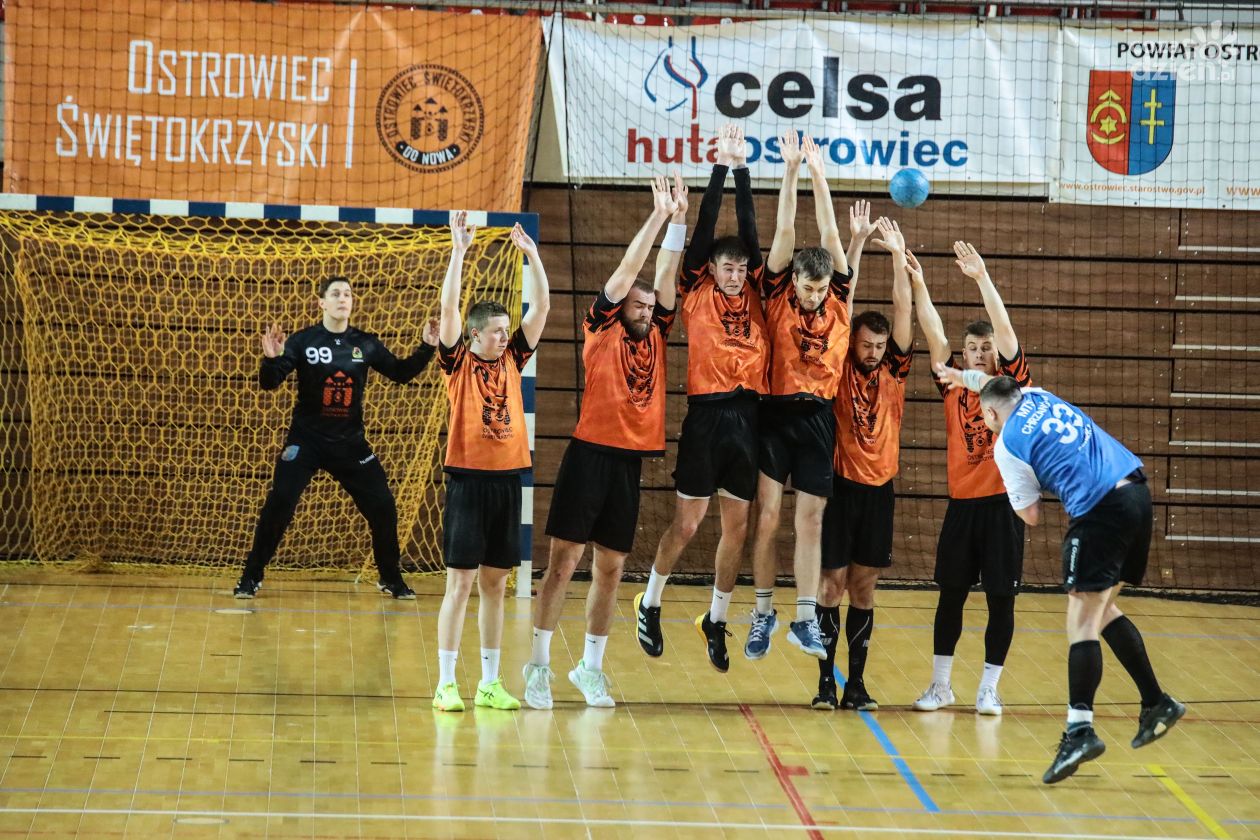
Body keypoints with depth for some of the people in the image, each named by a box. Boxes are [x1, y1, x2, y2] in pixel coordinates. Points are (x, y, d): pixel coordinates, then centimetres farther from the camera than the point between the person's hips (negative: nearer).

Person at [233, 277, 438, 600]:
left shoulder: (365, 344, 0)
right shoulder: (303, 341, -8)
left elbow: (401, 372, 9)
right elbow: (269, 383, -12)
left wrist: (427, 348, -5)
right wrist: (271, 359, -32)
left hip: (350, 443, 3)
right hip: (306, 440, -3)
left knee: (383, 507, 0)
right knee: (278, 505, -13)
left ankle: (390, 579, 20)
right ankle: (251, 577, 1)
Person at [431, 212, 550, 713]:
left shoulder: (512, 360, 10)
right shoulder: (458, 363, -1)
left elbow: (540, 307, 8)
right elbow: (449, 309, -13)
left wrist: (531, 254, 1)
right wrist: (459, 251, -16)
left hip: (507, 479, 5)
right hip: (469, 479, -5)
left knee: (495, 583, 9)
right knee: (460, 582, -4)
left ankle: (490, 684, 13)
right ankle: (446, 684, -2)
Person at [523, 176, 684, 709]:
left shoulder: (654, 337, 13)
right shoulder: (602, 331, 0)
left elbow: (666, 277, 8)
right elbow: (626, 272, -6)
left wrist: (679, 220, 0)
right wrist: (657, 216, -7)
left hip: (631, 460, 5)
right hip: (591, 453, -5)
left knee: (610, 568, 9)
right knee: (565, 560, -4)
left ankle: (591, 666, 17)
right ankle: (539, 665, 1)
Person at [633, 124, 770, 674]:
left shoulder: (753, 294, 10)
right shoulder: (696, 293, 2)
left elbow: (750, 231, 4)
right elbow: (705, 230, -4)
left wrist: (743, 171, 2)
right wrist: (720, 170, -5)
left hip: (748, 414, 4)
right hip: (706, 414, -4)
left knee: (737, 527, 7)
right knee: (687, 524, 1)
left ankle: (716, 620, 20)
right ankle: (649, 603, 21)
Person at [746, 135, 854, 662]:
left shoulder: (838, 301, 3)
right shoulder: (778, 296, -2)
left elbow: (831, 236, -2)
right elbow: (785, 233, -8)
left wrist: (819, 176, -2)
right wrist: (790, 173, -12)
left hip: (818, 418, 2)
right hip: (776, 414, -2)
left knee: (811, 521, 3)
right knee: (767, 517, -1)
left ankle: (805, 620, 5)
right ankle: (762, 614, 10)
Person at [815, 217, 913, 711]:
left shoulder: (894, 370, 5)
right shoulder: (840, 368, -2)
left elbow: (903, 310, -1)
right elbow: (842, 305, -8)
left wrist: (898, 254, -7)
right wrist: (856, 248, -13)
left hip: (879, 489, 3)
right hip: (841, 486, -3)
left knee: (864, 588, 7)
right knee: (833, 584, -1)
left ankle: (856, 683, 11)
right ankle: (826, 681, 4)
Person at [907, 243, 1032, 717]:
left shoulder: (1013, 385, 0)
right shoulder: (953, 386, 7)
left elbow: (1004, 328, -11)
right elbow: (935, 336, -3)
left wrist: (982, 277, -20)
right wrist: (918, 285, -14)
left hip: (1003, 503, -2)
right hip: (962, 503, 2)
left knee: (1001, 599, 2)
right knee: (951, 595, 8)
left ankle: (988, 690, 11)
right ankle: (940, 686, 18)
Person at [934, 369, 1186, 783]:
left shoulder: (1007, 445, -1)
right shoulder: (1039, 398, 19)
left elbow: (1031, 517, 4)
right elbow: (999, 384, 43)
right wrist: (963, 376, 58)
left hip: (1100, 511, -8)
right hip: (1137, 493, 8)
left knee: (1083, 621, -10)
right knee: (1103, 610, 20)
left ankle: (1080, 729, -22)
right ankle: (1156, 703, 21)